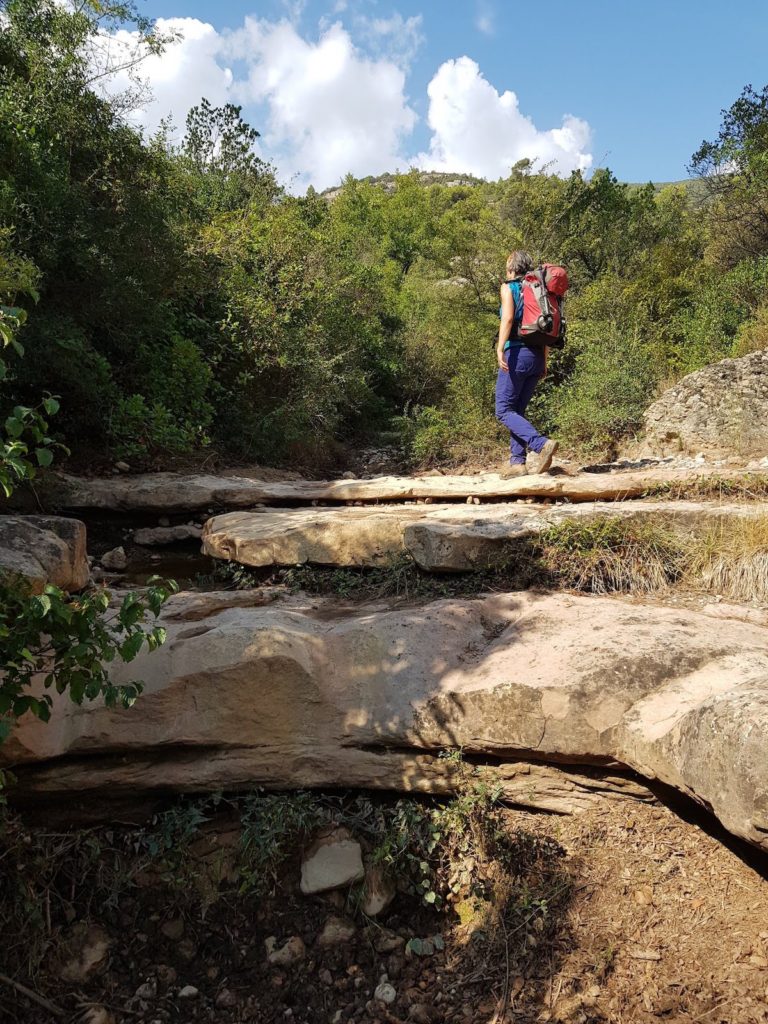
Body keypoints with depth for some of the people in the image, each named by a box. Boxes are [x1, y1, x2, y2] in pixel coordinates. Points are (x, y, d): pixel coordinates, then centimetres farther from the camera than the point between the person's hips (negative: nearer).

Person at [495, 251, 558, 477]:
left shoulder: (508, 287, 1)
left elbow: (508, 317, -16)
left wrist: (500, 348, -25)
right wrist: (544, 362, 21)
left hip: (517, 352, -7)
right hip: (537, 356, 7)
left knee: (504, 410, -6)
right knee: (517, 410, 12)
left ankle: (541, 445, -24)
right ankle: (517, 462, 4)